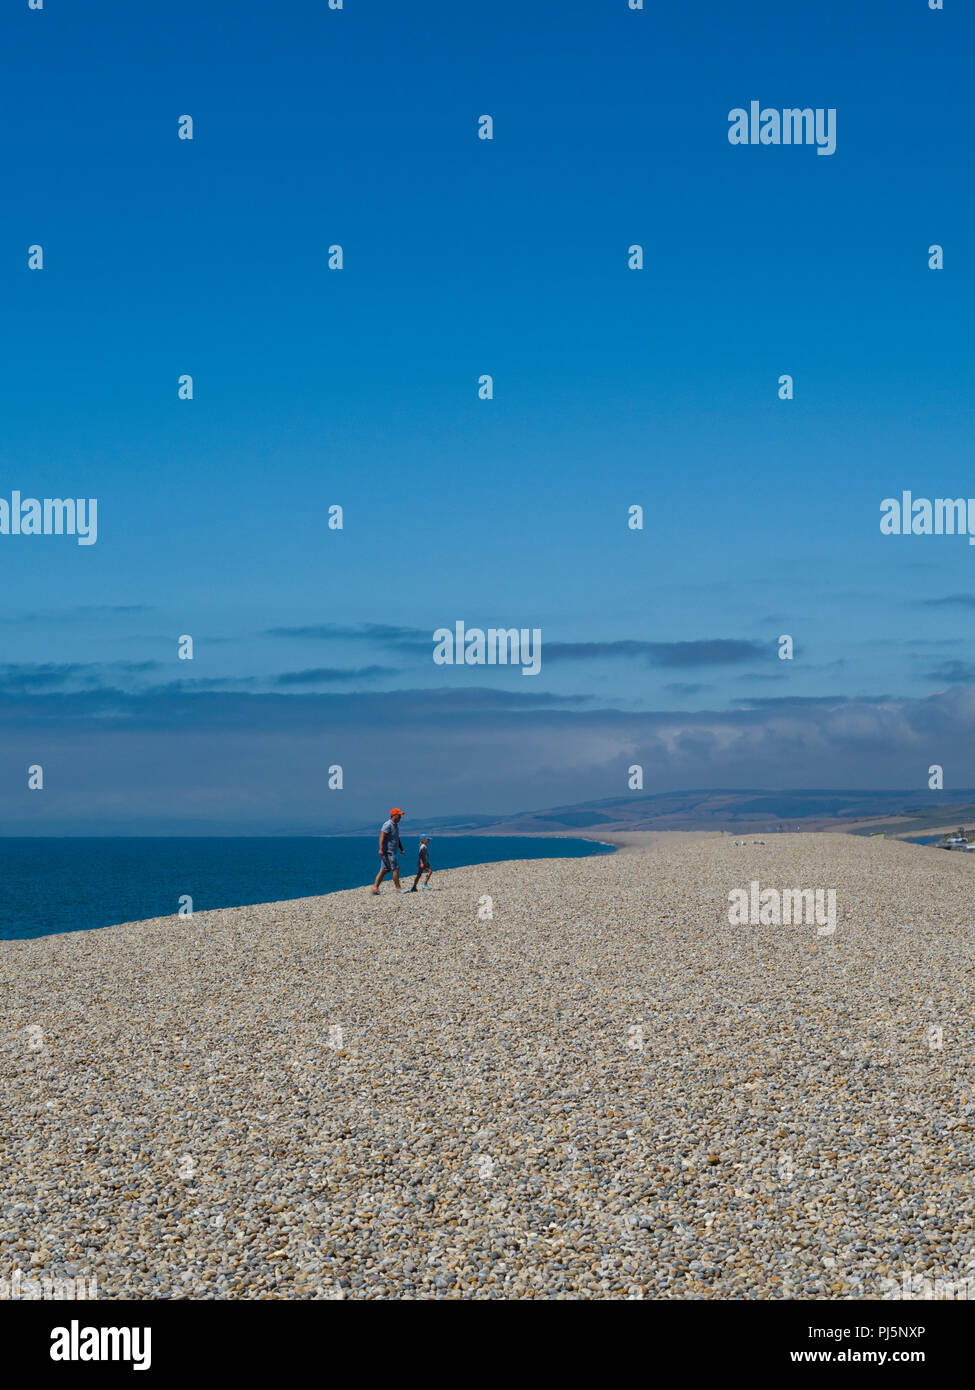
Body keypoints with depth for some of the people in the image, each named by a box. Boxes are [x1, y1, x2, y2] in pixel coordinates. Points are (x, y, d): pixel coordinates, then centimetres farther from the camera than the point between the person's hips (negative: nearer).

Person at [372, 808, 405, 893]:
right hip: (388, 851, -10)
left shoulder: (396, 825, 18)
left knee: (384, 870, 7)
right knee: (395, 868, -8)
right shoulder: (388, 825, -13)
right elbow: (382, 836, -22)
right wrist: (381, 849, -31)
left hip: (392, 852, 10)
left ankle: (375, 888, 6)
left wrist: (401, 849, 21)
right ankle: (398, 888, -3)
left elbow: (397, 839, 28)